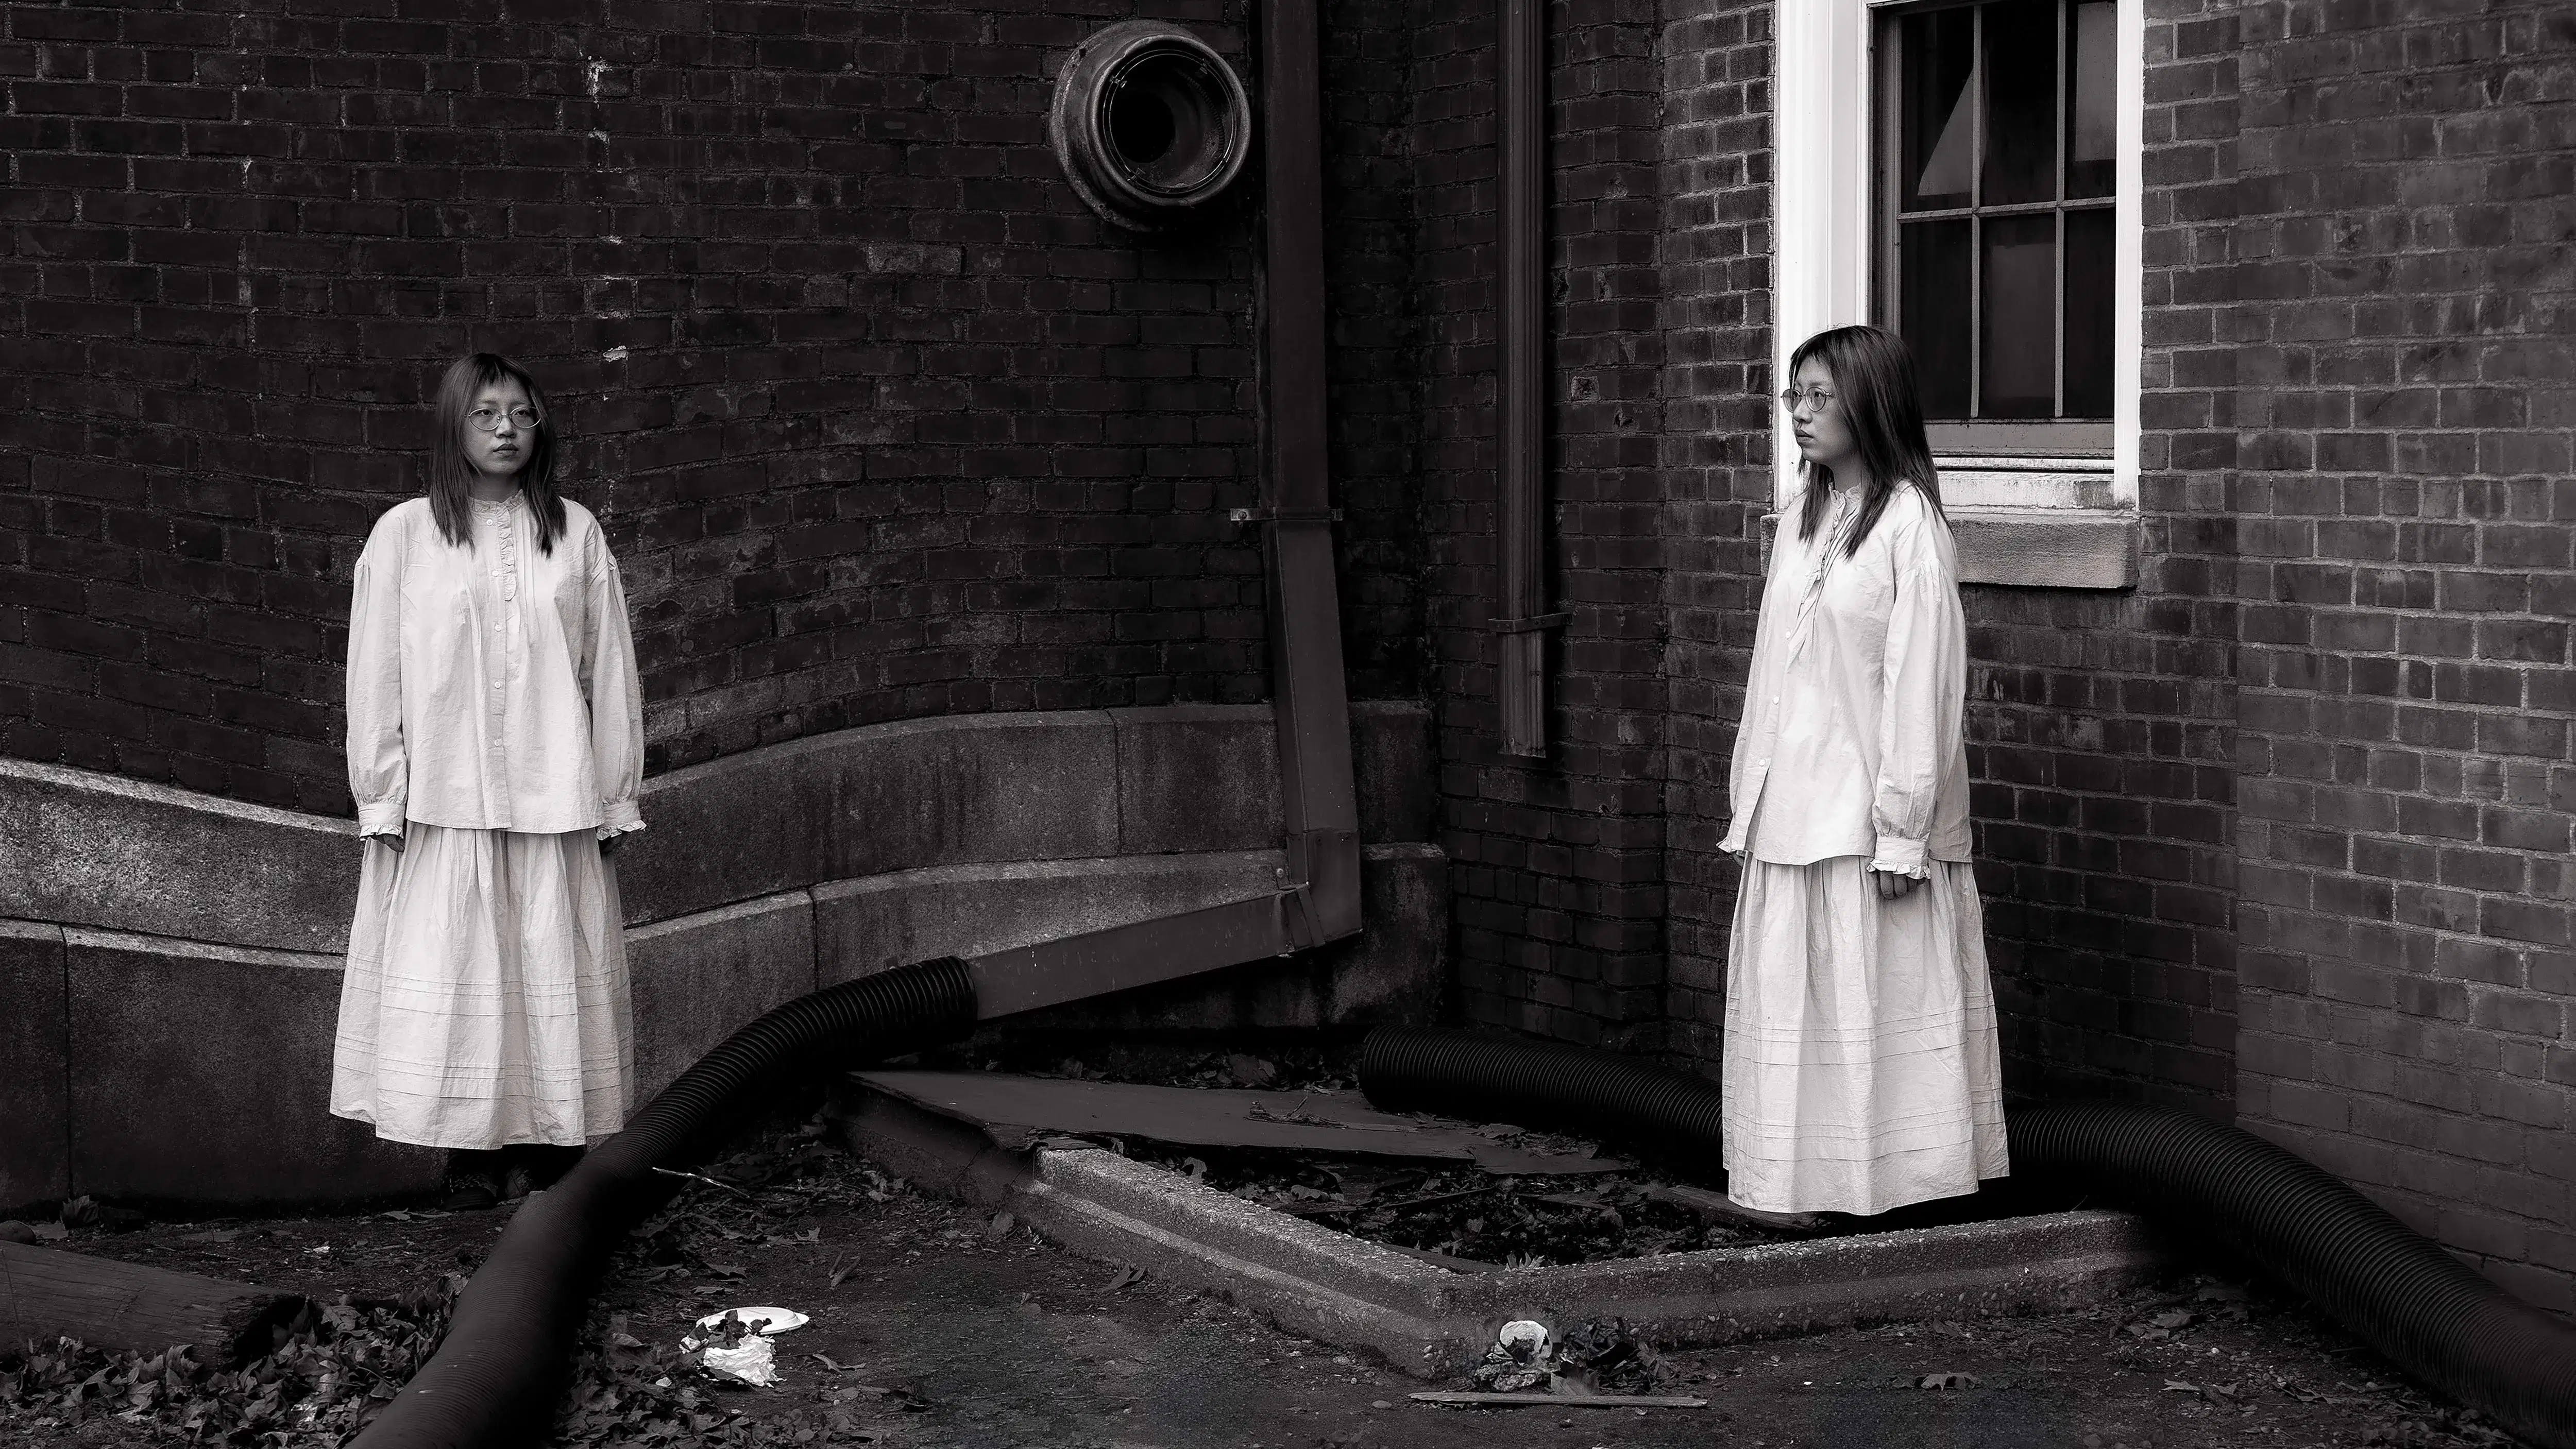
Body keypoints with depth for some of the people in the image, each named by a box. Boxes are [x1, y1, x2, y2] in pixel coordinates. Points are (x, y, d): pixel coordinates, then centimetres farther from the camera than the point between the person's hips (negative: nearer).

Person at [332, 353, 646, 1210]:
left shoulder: (575, 534, 6)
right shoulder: (404, 535, 1)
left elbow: (609, 672, 8)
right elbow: (375, 679, 3)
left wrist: (614, 797, 7)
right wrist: (382, 800, 0)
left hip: (554, 802, 2)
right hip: (444, 805, -1)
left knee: (553, 974, 2)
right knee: (450, 982, -3)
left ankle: (545, 1159, 10)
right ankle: (470, 1162, 6)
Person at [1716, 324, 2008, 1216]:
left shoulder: (1909, 523, -11)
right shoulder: (1801, 515, 11)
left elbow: (1920, 679, -14)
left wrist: (1901, 829, -16)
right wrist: (1751, 793, 13)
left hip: (1866, 805, -7)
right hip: (1792, 802, 8)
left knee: (1872, 997, 0)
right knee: (1791, 994, 10)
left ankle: (1878, 1176, 9)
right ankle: (1805, 1181, 17)